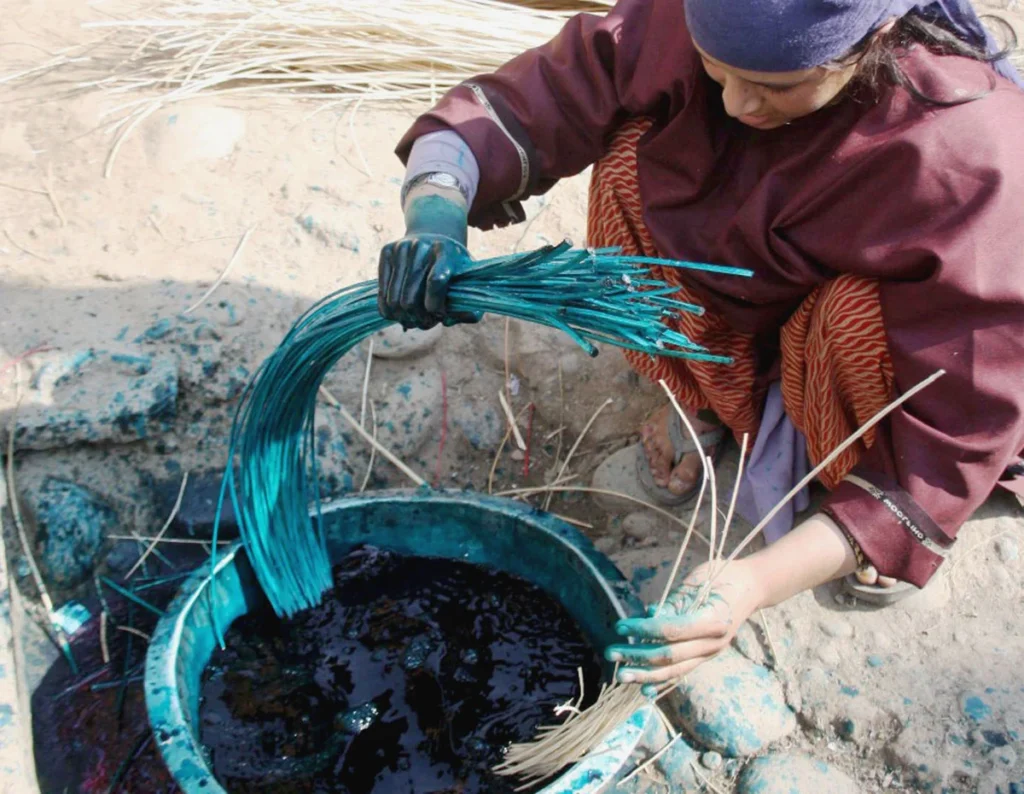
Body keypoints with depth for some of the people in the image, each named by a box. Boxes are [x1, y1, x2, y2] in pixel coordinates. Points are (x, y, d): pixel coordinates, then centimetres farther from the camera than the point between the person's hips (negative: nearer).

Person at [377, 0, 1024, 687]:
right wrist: (435, 216, -43)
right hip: (754, 304, 4)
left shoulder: (969, 158, -36)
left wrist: (759, 582, -44)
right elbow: (506, 113, -21)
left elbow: (957, 435, -34)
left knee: (856, 320, -38)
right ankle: (708, 401, 0)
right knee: (637, 159, -22)